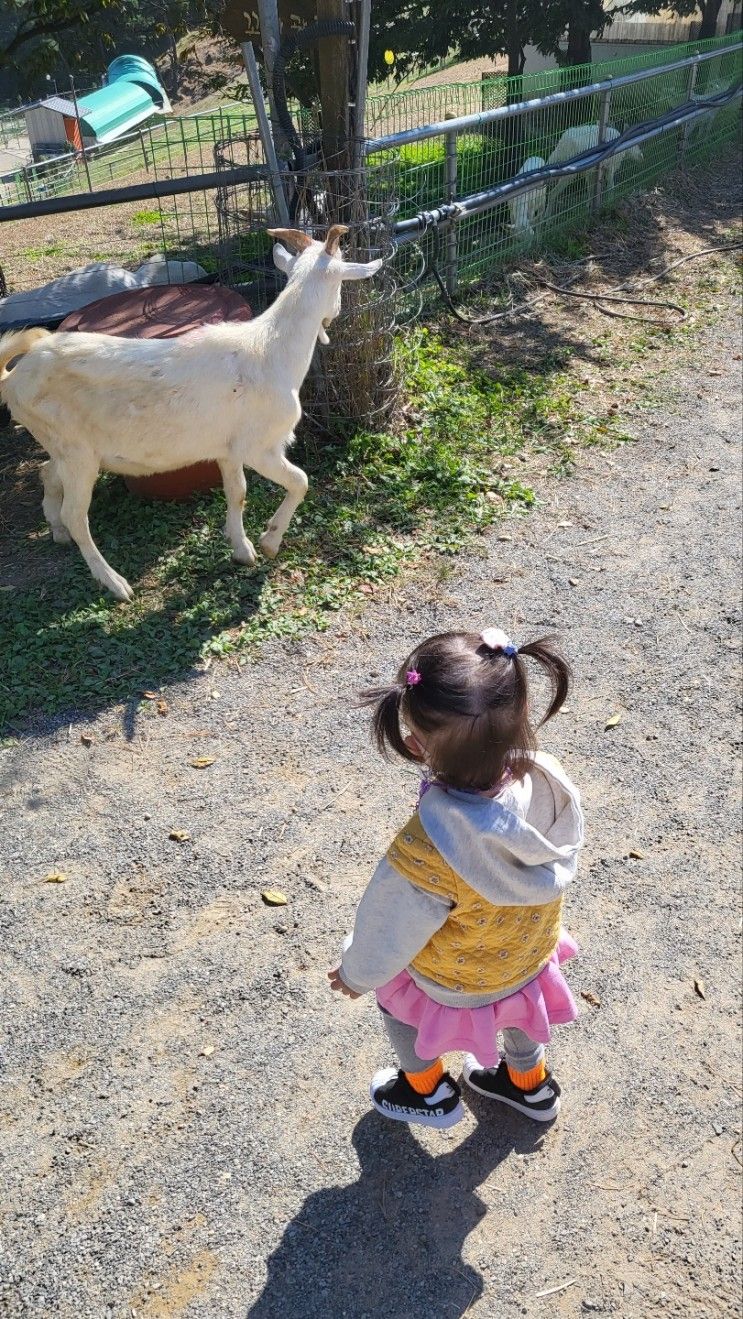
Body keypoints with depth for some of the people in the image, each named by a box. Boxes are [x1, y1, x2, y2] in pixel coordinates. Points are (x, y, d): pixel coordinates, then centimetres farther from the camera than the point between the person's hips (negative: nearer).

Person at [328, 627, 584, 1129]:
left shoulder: (426, 854, -46)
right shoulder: (547, 779, -32)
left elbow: (389, 933, -27)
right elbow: (564, 857, -9)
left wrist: (354, 975, -4)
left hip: (455, 985, -4)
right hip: (531, 955, 4)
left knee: (400, 1003, 29)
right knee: (517, 1009, 36)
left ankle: (430, 1092, 55)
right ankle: (531, 1085, 65)